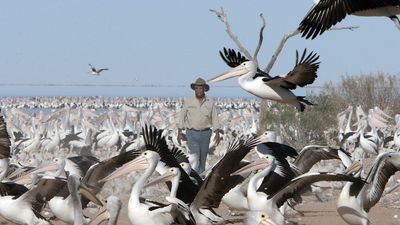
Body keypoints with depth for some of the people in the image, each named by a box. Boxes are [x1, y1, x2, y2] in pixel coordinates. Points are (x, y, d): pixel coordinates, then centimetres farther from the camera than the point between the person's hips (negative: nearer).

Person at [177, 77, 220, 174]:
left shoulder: (210, 103, 2)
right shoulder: (188, 101, 0)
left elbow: (215, 119, 1)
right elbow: (182, 117, 3)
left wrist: (217, 134, -9)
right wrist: (179, 133, -2)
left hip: (205, 133, 2)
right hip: (192, 133, -2)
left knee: (202, 158, 10)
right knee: (194, 157, -15)